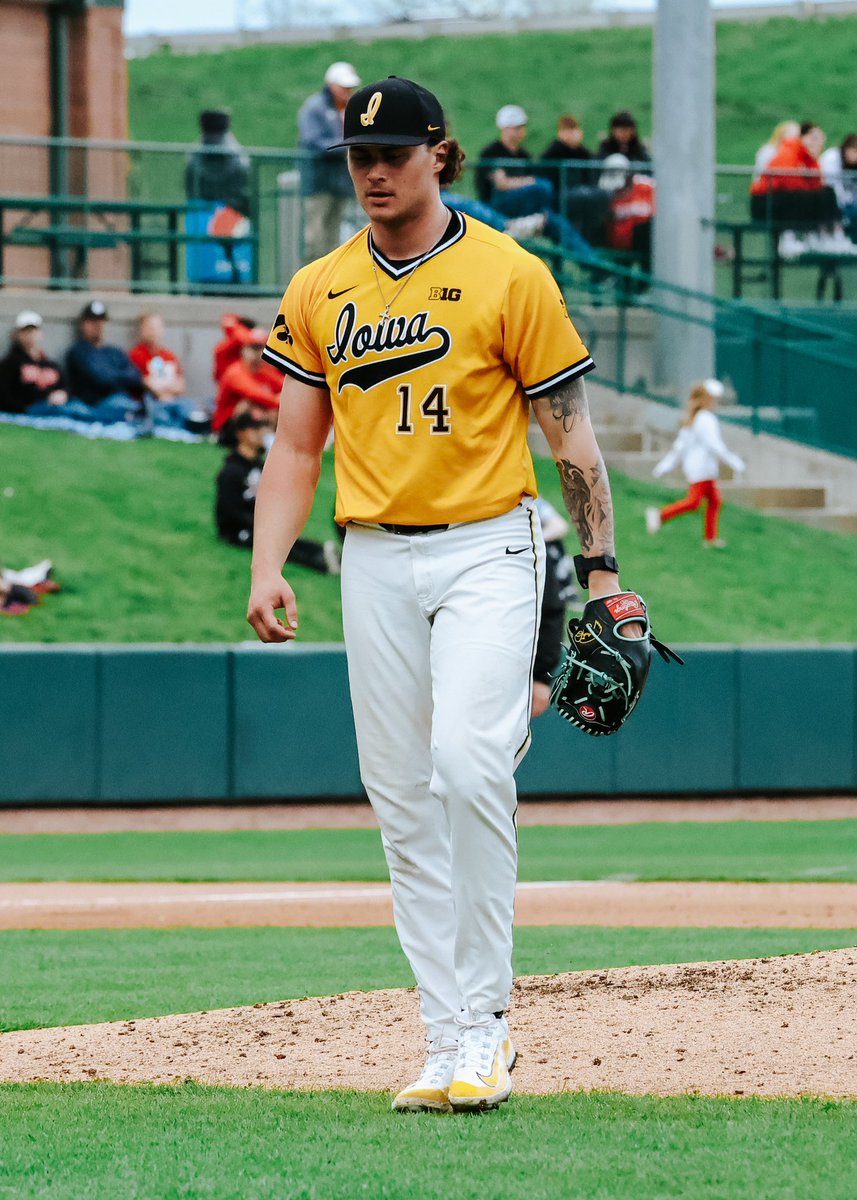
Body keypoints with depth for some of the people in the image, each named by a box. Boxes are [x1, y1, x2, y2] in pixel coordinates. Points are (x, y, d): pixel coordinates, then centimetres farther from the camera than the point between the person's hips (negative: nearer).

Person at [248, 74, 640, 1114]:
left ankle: (485, 1019, -13)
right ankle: (449, 1040, 7)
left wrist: (603, 570, -4)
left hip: (486, 550, -5)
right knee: (401, 796, 2)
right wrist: (268, 567, 1)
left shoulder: (508, 276, -3)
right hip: (375, 559, 5)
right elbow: (295, 445, 13)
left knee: (468, 763, -21)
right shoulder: (319, 291, 9)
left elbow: (569, 433, 0)